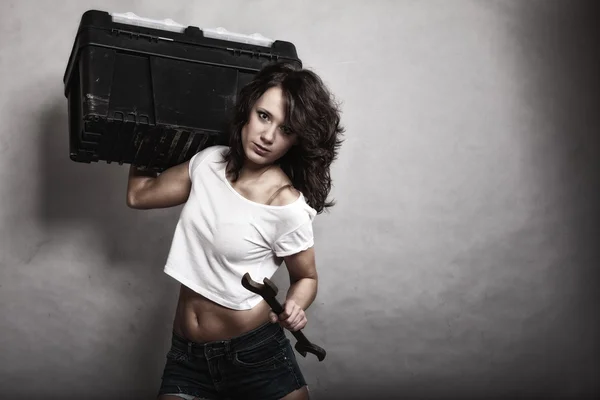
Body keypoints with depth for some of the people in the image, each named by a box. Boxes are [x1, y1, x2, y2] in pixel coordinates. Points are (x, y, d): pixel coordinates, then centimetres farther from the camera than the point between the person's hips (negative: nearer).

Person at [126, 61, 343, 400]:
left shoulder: (288, 207, -19)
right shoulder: (208, 161, -3)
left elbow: (307, 278, -4)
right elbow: (140, 194, 12)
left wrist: (294, 309, -23)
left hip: (255, 353, -4)